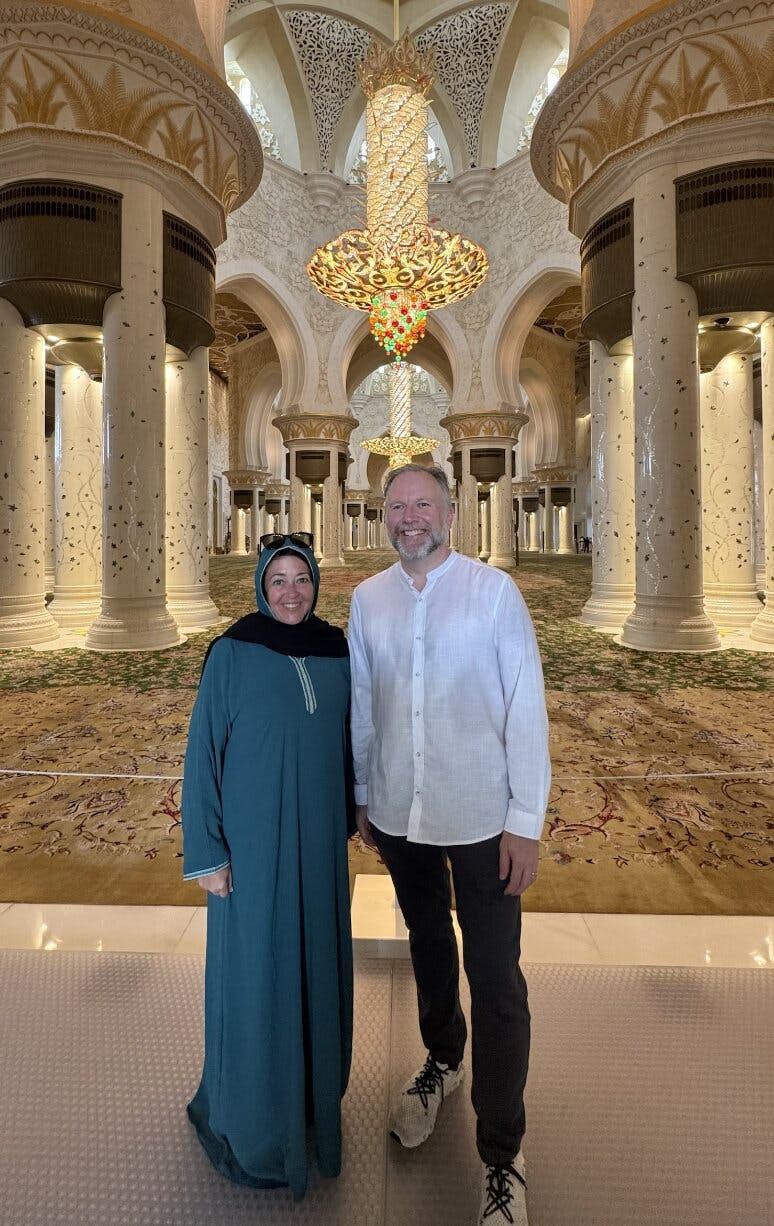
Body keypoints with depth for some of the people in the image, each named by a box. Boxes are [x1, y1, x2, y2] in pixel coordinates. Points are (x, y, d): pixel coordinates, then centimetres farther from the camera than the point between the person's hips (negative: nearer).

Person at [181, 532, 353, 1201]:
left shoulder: (335, 652, 1)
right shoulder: (232, 652, -11)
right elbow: (203, 750, -9)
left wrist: (343, 826, 13)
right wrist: (206, 851, -11)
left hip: (317, 836, 4)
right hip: (253, 838, -4)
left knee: (315, 964, 18)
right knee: (254, 972, 9)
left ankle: (313, 1090, 43)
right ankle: (250, 1121, 35)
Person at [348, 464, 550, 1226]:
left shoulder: (494, 590, -9)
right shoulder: (367, 598, 1)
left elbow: (525, 705, -10)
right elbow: (361, 704, 6)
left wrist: (526, 821, -10)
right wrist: (363, 797, 10)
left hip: (479, 816, -3)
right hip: (400, 813, 4)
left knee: (496, 979, 5)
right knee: (428, 947, 23)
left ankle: (502, 1158, 28)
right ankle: (442, 1061, 51)